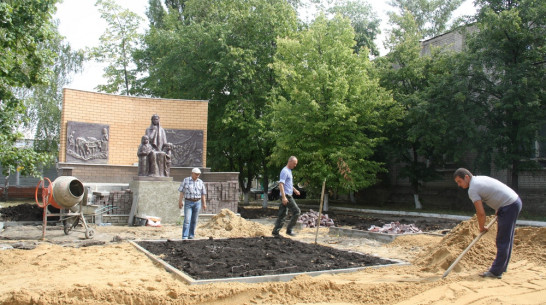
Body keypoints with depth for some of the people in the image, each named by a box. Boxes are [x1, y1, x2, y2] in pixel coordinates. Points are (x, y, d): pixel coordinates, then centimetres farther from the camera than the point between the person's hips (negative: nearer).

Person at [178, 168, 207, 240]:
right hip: (188, 202, -3)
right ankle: (184, 237, -11)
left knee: (194, 220, 5)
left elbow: (203, 194, 7)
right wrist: (180, 201, -9)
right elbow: (182, 191, -3)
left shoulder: (200, 182, 5)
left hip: (197, 202, 3)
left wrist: (204, 203, 1)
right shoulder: (186, 180, -1)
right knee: (187, 220, -11)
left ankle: (191, 235, 15)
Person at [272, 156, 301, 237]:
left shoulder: (289, 171, 18)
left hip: (287, 196, 10)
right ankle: (289, 230, -1)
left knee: (282, 214, 9)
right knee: (297, 211, -7)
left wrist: (294, 190, 24)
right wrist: (284, 197, -27)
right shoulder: (285, 171, -14)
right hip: (286, 196, -10)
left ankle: (275, 231, 11)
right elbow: (281, 184, -21)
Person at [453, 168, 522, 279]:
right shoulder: (480, 178, 12)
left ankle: (496, 272, 0)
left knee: (503, 241, -5)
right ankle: (501, 267, 25)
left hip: (509, 207, -10)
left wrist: (481, 227, 0)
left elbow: (481, 213, -16)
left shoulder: (472, 189, -16)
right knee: (507, 239, 16)